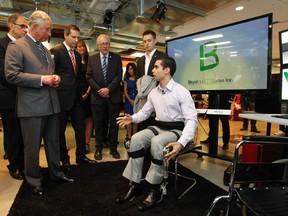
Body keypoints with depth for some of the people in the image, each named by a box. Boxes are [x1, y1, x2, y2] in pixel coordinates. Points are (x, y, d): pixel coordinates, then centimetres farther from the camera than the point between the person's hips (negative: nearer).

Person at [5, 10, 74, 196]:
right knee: (32, 147, 6)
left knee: (54, 142, 16)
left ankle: (56, 173, 32)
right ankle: (34, 181, 25)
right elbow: (11, 75, -15)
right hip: (32, 106, -7)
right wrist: (41, 79, -18)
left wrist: (55, 78, 4)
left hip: (52, 104, 7)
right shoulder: (16, 46, -5)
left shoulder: (45, 49, 17)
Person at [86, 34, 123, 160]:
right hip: (97, 96, 1)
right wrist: (99, 90, -9)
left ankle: (113, 148, 19)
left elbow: (119, 76, -2)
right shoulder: (92, 59, 9)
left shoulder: (117, 58, 6)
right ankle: (99, 148, 21)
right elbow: (89, 76, 3)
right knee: (98, 124, 7)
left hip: (113, 96, 0)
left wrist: (108, 89, -14)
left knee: (114, 124, 6)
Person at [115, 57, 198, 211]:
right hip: (158, 127, 6)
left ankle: (155, 191, -17)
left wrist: (181, 143, -33)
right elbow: (145, 112, 17)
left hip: (176, 130, -5)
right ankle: (135, 185, -11)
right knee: (136, 139, -19)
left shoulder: (181, 92, -14)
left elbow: (191, 120, -18)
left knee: (156, 142, -34)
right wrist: (132, 118, -4)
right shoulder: (153, 93, 6)